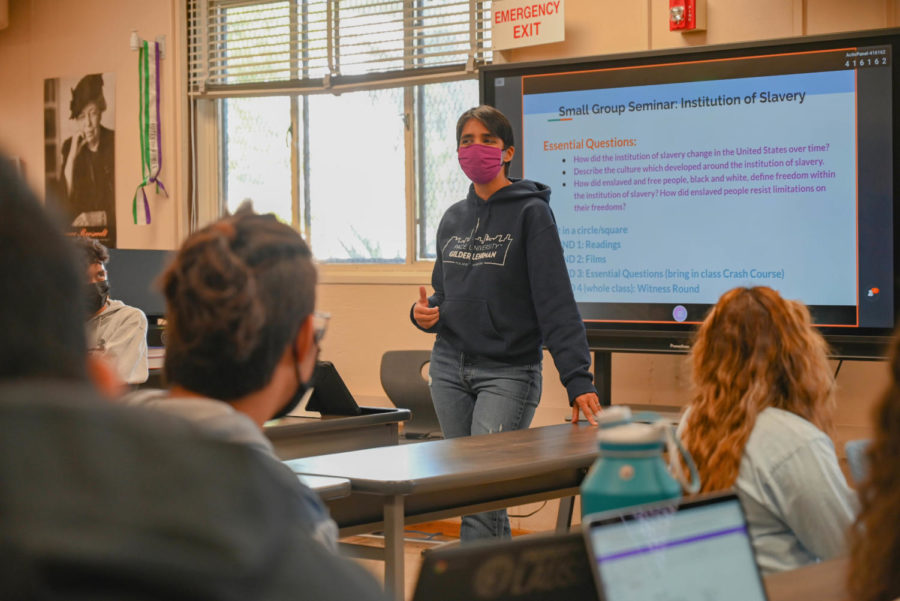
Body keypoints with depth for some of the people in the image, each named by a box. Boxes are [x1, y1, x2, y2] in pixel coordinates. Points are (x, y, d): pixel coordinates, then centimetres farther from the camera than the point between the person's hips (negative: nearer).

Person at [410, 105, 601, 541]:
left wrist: (577, 379, -20)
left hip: (508, 372, -6)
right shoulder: (453, 219, 14)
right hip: (450, 369, 6)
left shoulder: (531, 213, -5)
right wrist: (425, 314, -1)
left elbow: (556, 300, -12)